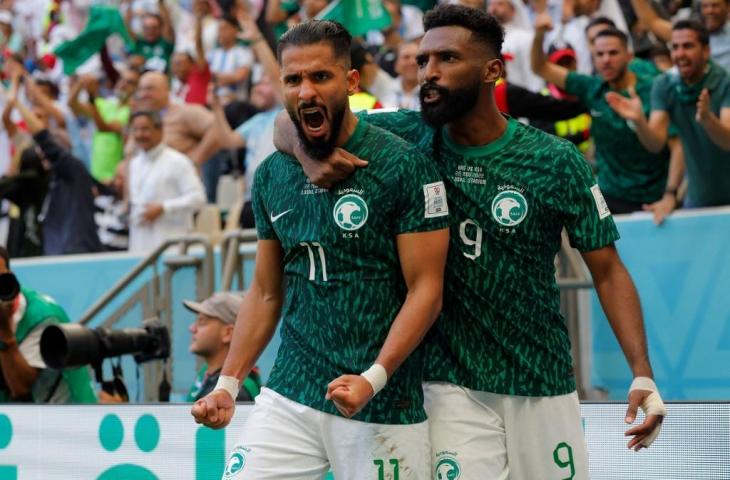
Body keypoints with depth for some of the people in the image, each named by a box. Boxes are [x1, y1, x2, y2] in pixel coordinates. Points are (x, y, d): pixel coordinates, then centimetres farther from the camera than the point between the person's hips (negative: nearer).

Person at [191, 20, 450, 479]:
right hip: (288, 399, 4)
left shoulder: (402, 165, -8)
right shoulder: (272, 175, 8)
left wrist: (373, 378, -21)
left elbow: (425, 291, -10)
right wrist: (228, 384, 7)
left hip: (383, 407, -4)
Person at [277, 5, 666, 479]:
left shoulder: (556, 160, -4)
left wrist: (643, 373, -12)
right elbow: (292, 125, 3)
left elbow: (607, 270, -1)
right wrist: (314, 160, -21)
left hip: (543, 386, 0)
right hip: (450, 385, 0)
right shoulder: (410, 137, -1)